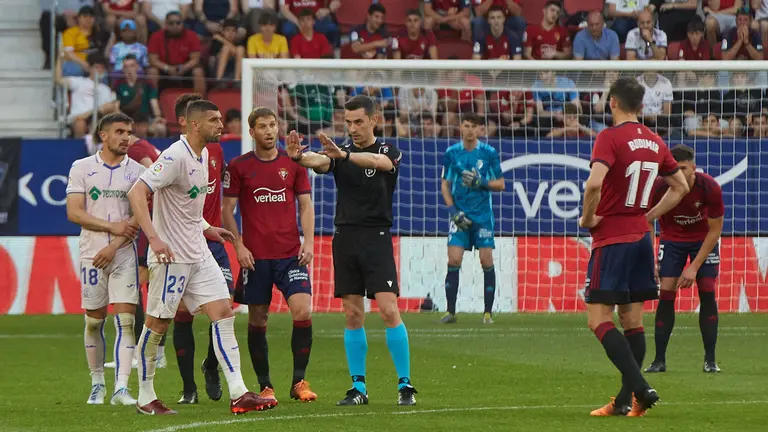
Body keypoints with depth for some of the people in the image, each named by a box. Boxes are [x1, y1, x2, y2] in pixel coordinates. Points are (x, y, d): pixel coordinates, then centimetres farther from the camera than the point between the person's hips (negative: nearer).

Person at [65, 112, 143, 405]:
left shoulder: (137, 172, 4)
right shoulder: (82, 168, 3)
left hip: (124, 253, 0)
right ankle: (97, 384, 21)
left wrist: (114, 246, -13)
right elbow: (74, 213, -3)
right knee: (94, 321, 6)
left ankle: (121, 387, -12)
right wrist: (113, 227, -12)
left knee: (126, 320, -9)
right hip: (91, 253, 0)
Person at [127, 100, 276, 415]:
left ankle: (238, 395, -4)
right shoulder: (176, 157, -17)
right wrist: (154, 238, -33)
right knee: (157, 324, 1)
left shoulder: (202, 155, 11)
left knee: (223, 314, -1)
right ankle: (145, 398, 13)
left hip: (199, 254, 9)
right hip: (171, 256, -9)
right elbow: (137, 193, -25)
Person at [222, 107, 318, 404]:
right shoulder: (238, 167, 3)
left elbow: (305, 204, 10)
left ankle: (299, 381, -3)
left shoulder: (293, 164, 8)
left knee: (303, 312, -14)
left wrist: (309, 241, -3)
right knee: (257, 321, 2)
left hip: (291, 254, 1)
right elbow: (227, 210, 4)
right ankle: (265, 385, 13)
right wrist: (238, 246, -7)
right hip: (255, 256, -1)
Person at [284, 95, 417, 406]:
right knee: (353, 316, 4)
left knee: (389, 311, -12)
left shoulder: (389, 153, -1)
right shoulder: (340, 153, 9)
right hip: (345, 238, 4)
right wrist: (299, 157, -37)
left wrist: (344, 155, -43)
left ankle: (405, 385, -7)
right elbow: (318, 161, -12)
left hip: (376, 238, -4)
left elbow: (377, 161, -25)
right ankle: (358, 387, 9)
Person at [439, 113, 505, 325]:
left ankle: (487, 312, 3)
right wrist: (453, 210, -4)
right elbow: (445, 185, 8)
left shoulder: (489, 153, 1)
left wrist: (481, 183, -14)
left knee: (487, 261, -4)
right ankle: (451, 311, -1)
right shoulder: (451, 153, 4)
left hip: (483, 214, -1)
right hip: (460, 214, 1)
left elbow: (500, 184, 5)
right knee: (453, 260, -8)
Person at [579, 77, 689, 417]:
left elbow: (594, 183, -27)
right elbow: (681, 187, 20)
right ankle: (626, 402, 9)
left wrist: (588, 219, -11)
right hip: (642, 238, 7)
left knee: (599, 318, -6)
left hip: (611, 238, -7)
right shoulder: (655, 142, 9)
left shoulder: (610, 137, -13)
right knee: (632, 319, 9)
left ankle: (639, 388, -20)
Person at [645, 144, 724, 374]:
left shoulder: (709, 188, -28)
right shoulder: (659, 187, -27)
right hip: (672, 240, 1)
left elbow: (715, 230, -17)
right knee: (666, 294, -10)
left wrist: (694, 267, -19)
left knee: (707, 292, -11)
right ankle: (659, 360, -4)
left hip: (703, 240, 0)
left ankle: (710, 360, -2)